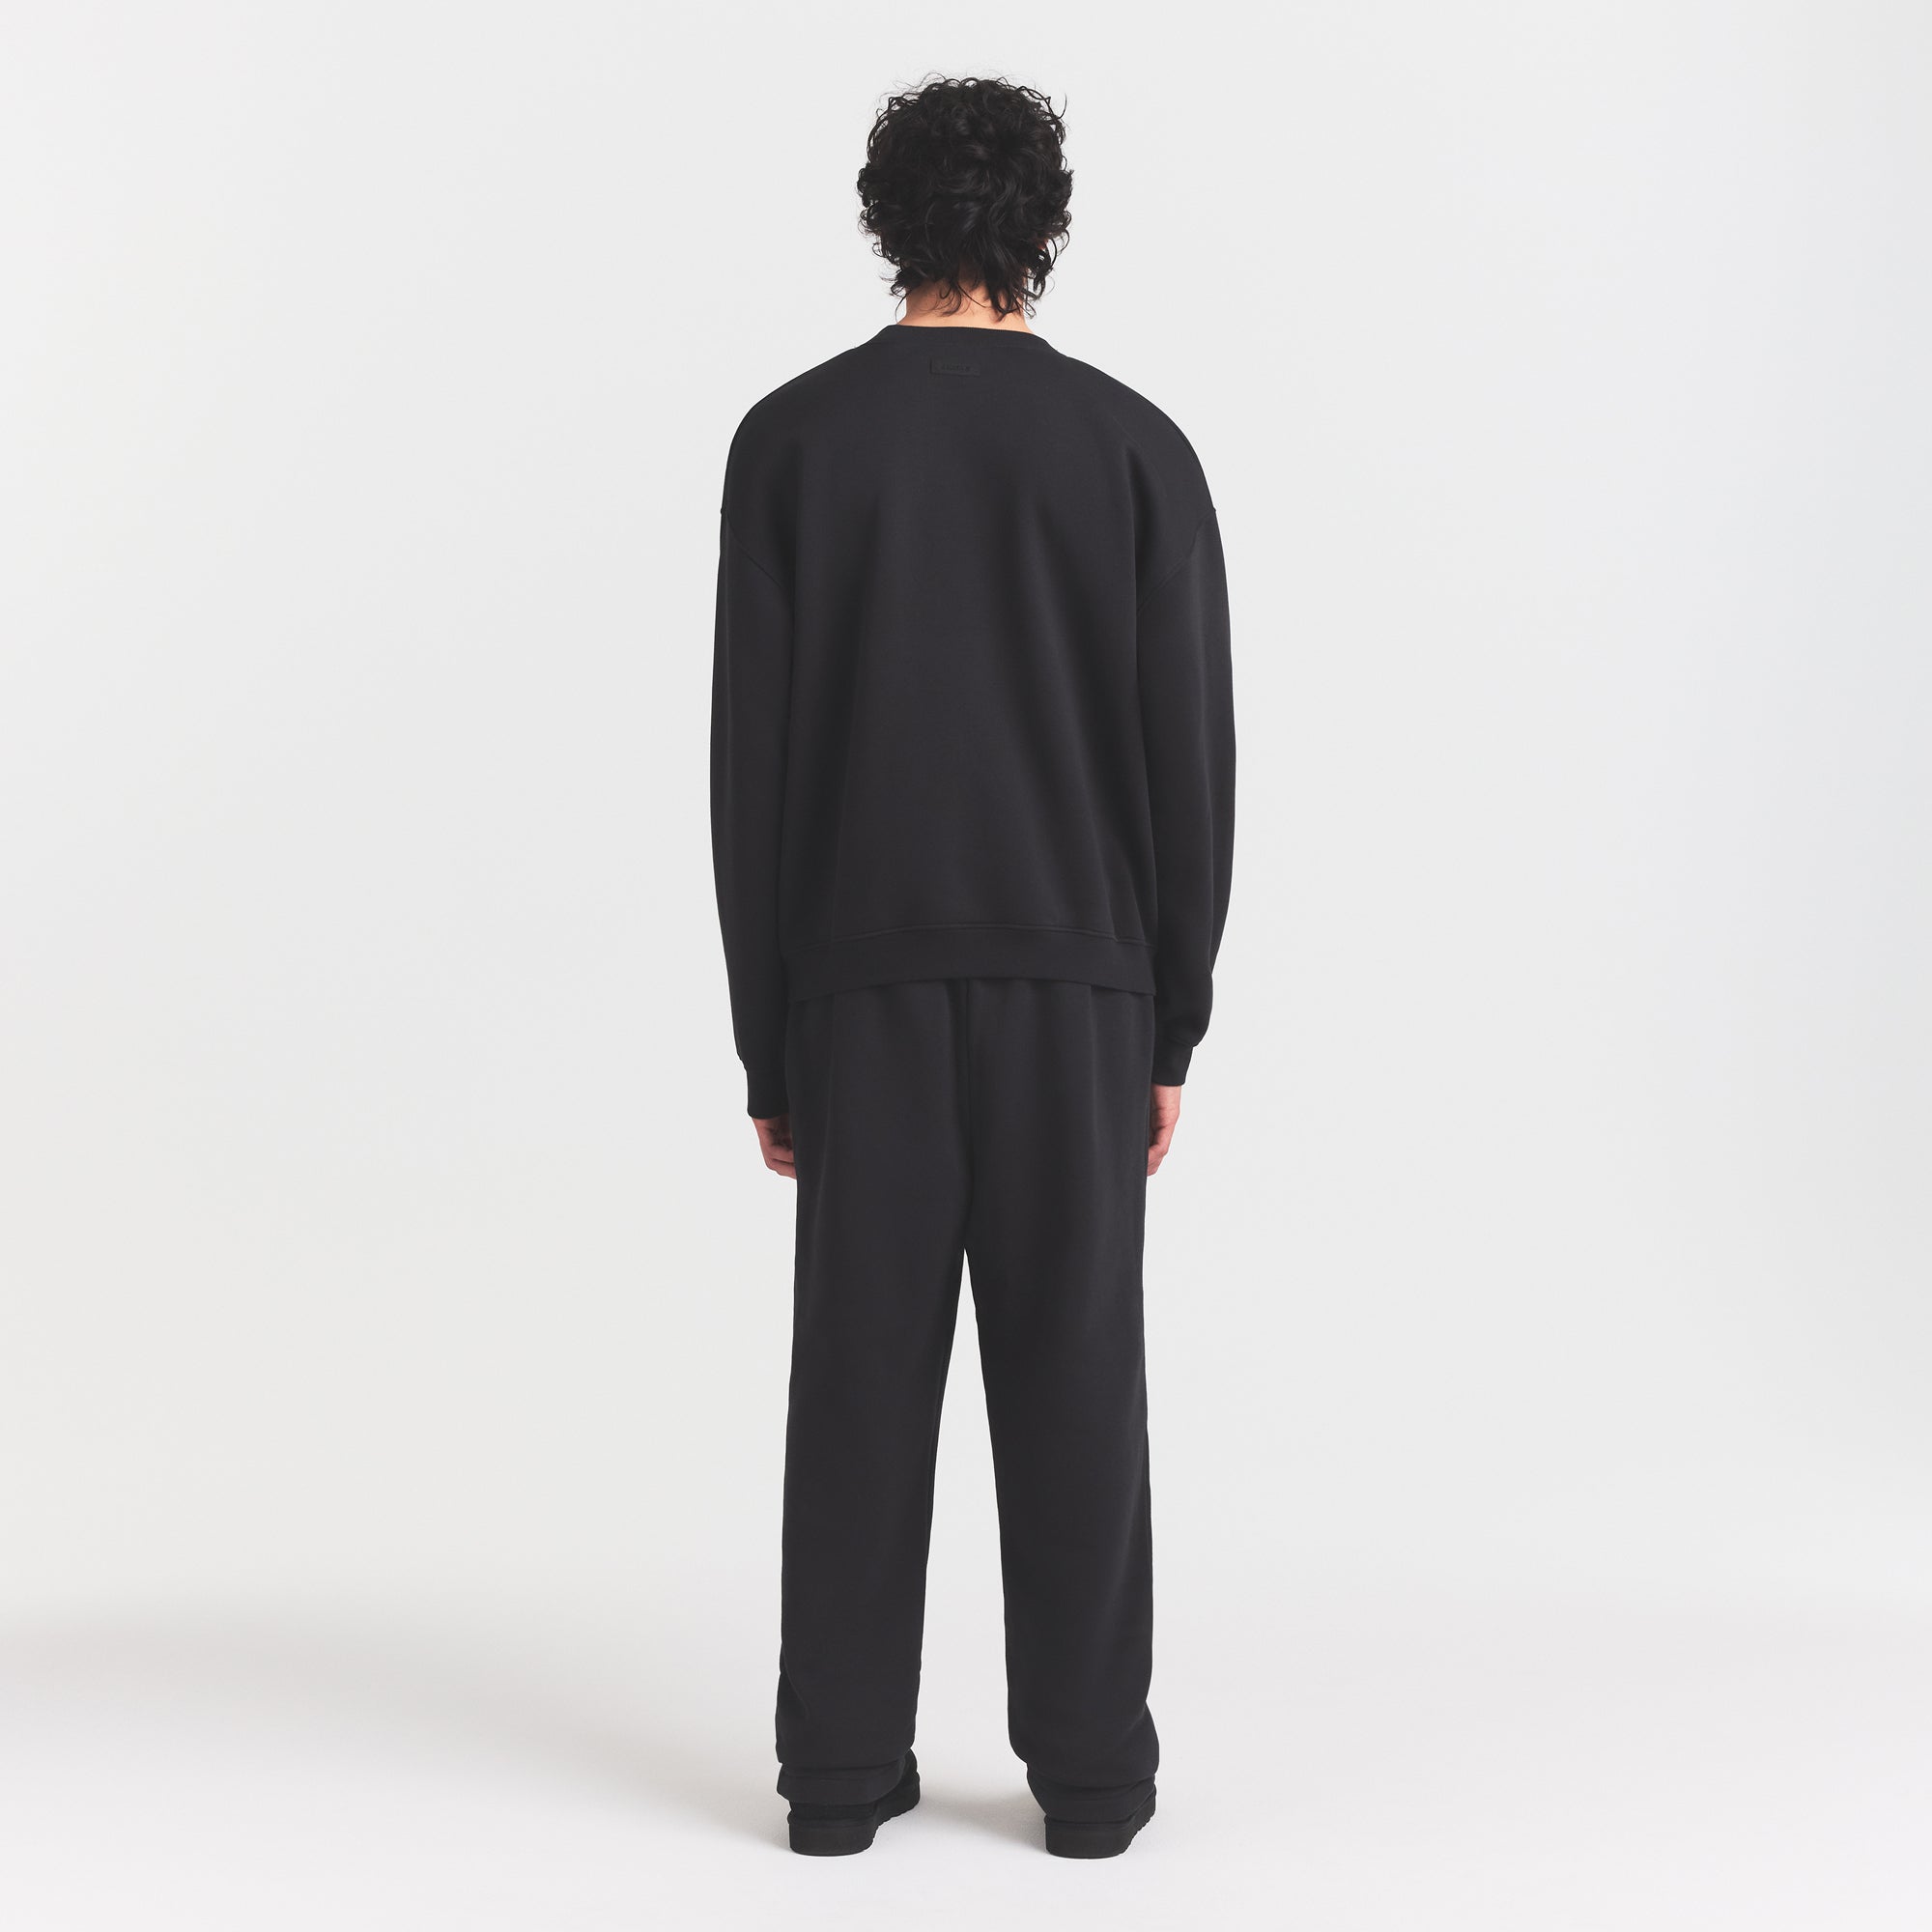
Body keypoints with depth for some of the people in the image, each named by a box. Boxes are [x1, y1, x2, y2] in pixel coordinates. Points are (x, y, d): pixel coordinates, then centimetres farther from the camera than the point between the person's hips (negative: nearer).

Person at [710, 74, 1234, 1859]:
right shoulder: (1133, 444, -1)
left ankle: (845, 1764, 12)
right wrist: (1173, 1026, 6)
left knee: (864, 1376, 6)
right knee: (1072, 1375, 6)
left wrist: (768, 1040, 4)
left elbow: (752, 762, -3)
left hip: (867, 988, 1)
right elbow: (1191, 758, -3)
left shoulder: (793, 438, -1)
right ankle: (1090, 1766, 11)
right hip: (1074, 985, 0)